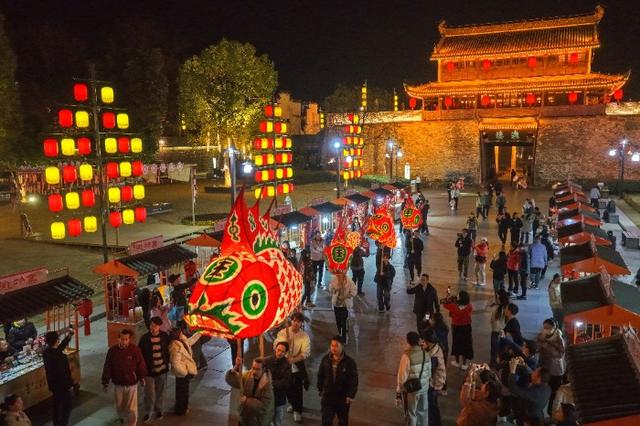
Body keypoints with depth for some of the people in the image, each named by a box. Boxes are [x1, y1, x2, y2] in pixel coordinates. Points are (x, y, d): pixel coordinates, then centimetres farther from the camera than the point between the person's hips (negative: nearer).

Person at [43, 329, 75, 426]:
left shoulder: (46, 352, -6)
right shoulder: (58, 356, -31)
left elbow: (61, 346, 12)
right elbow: (63, 372, -26)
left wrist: (68, 336, 16)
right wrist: (69, 384, -13)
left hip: (53, 384, 8)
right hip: (62, 385, -8)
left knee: (57, 405, 23)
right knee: (66, 407, 8)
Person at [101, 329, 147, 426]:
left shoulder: (135, 349, -16)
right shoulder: (112, 350, -11)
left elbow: (141, 364, -5)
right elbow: (107, 367, -4)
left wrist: (141, 377, 1)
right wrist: (105, 382, -1)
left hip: (132, 384, -3)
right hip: (118, 384, 3)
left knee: (131, 408, -1)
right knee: (119, 406, 24)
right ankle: (122, 418, 53)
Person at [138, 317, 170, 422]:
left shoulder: (165, 336, -7)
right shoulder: (145, 338, -12)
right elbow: (140, 354, -5)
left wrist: (167, 362, 5)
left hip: (162, 369, 2)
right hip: (149, 370, -2)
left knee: (160, 392, 15)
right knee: (149, 393, 2)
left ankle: (159, 410, 35)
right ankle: (148, 412, 24)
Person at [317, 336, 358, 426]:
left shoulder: (349, 362, -15)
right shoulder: (325, 359, -6)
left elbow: (354, 380, -12)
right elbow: (320, 376, 5)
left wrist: (351, 395, -14)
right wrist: (320, 391, 9)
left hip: (343, 397, -1)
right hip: (327, 396, 1)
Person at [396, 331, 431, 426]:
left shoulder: (407, 355, -24)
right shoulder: (425, 353, -5)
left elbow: (402, 376, -20)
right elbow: (429, 372, 6)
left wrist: (398, 392, -10)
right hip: (424, 386, 6)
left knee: (410, 414, 12)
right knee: (423, 411, 22)